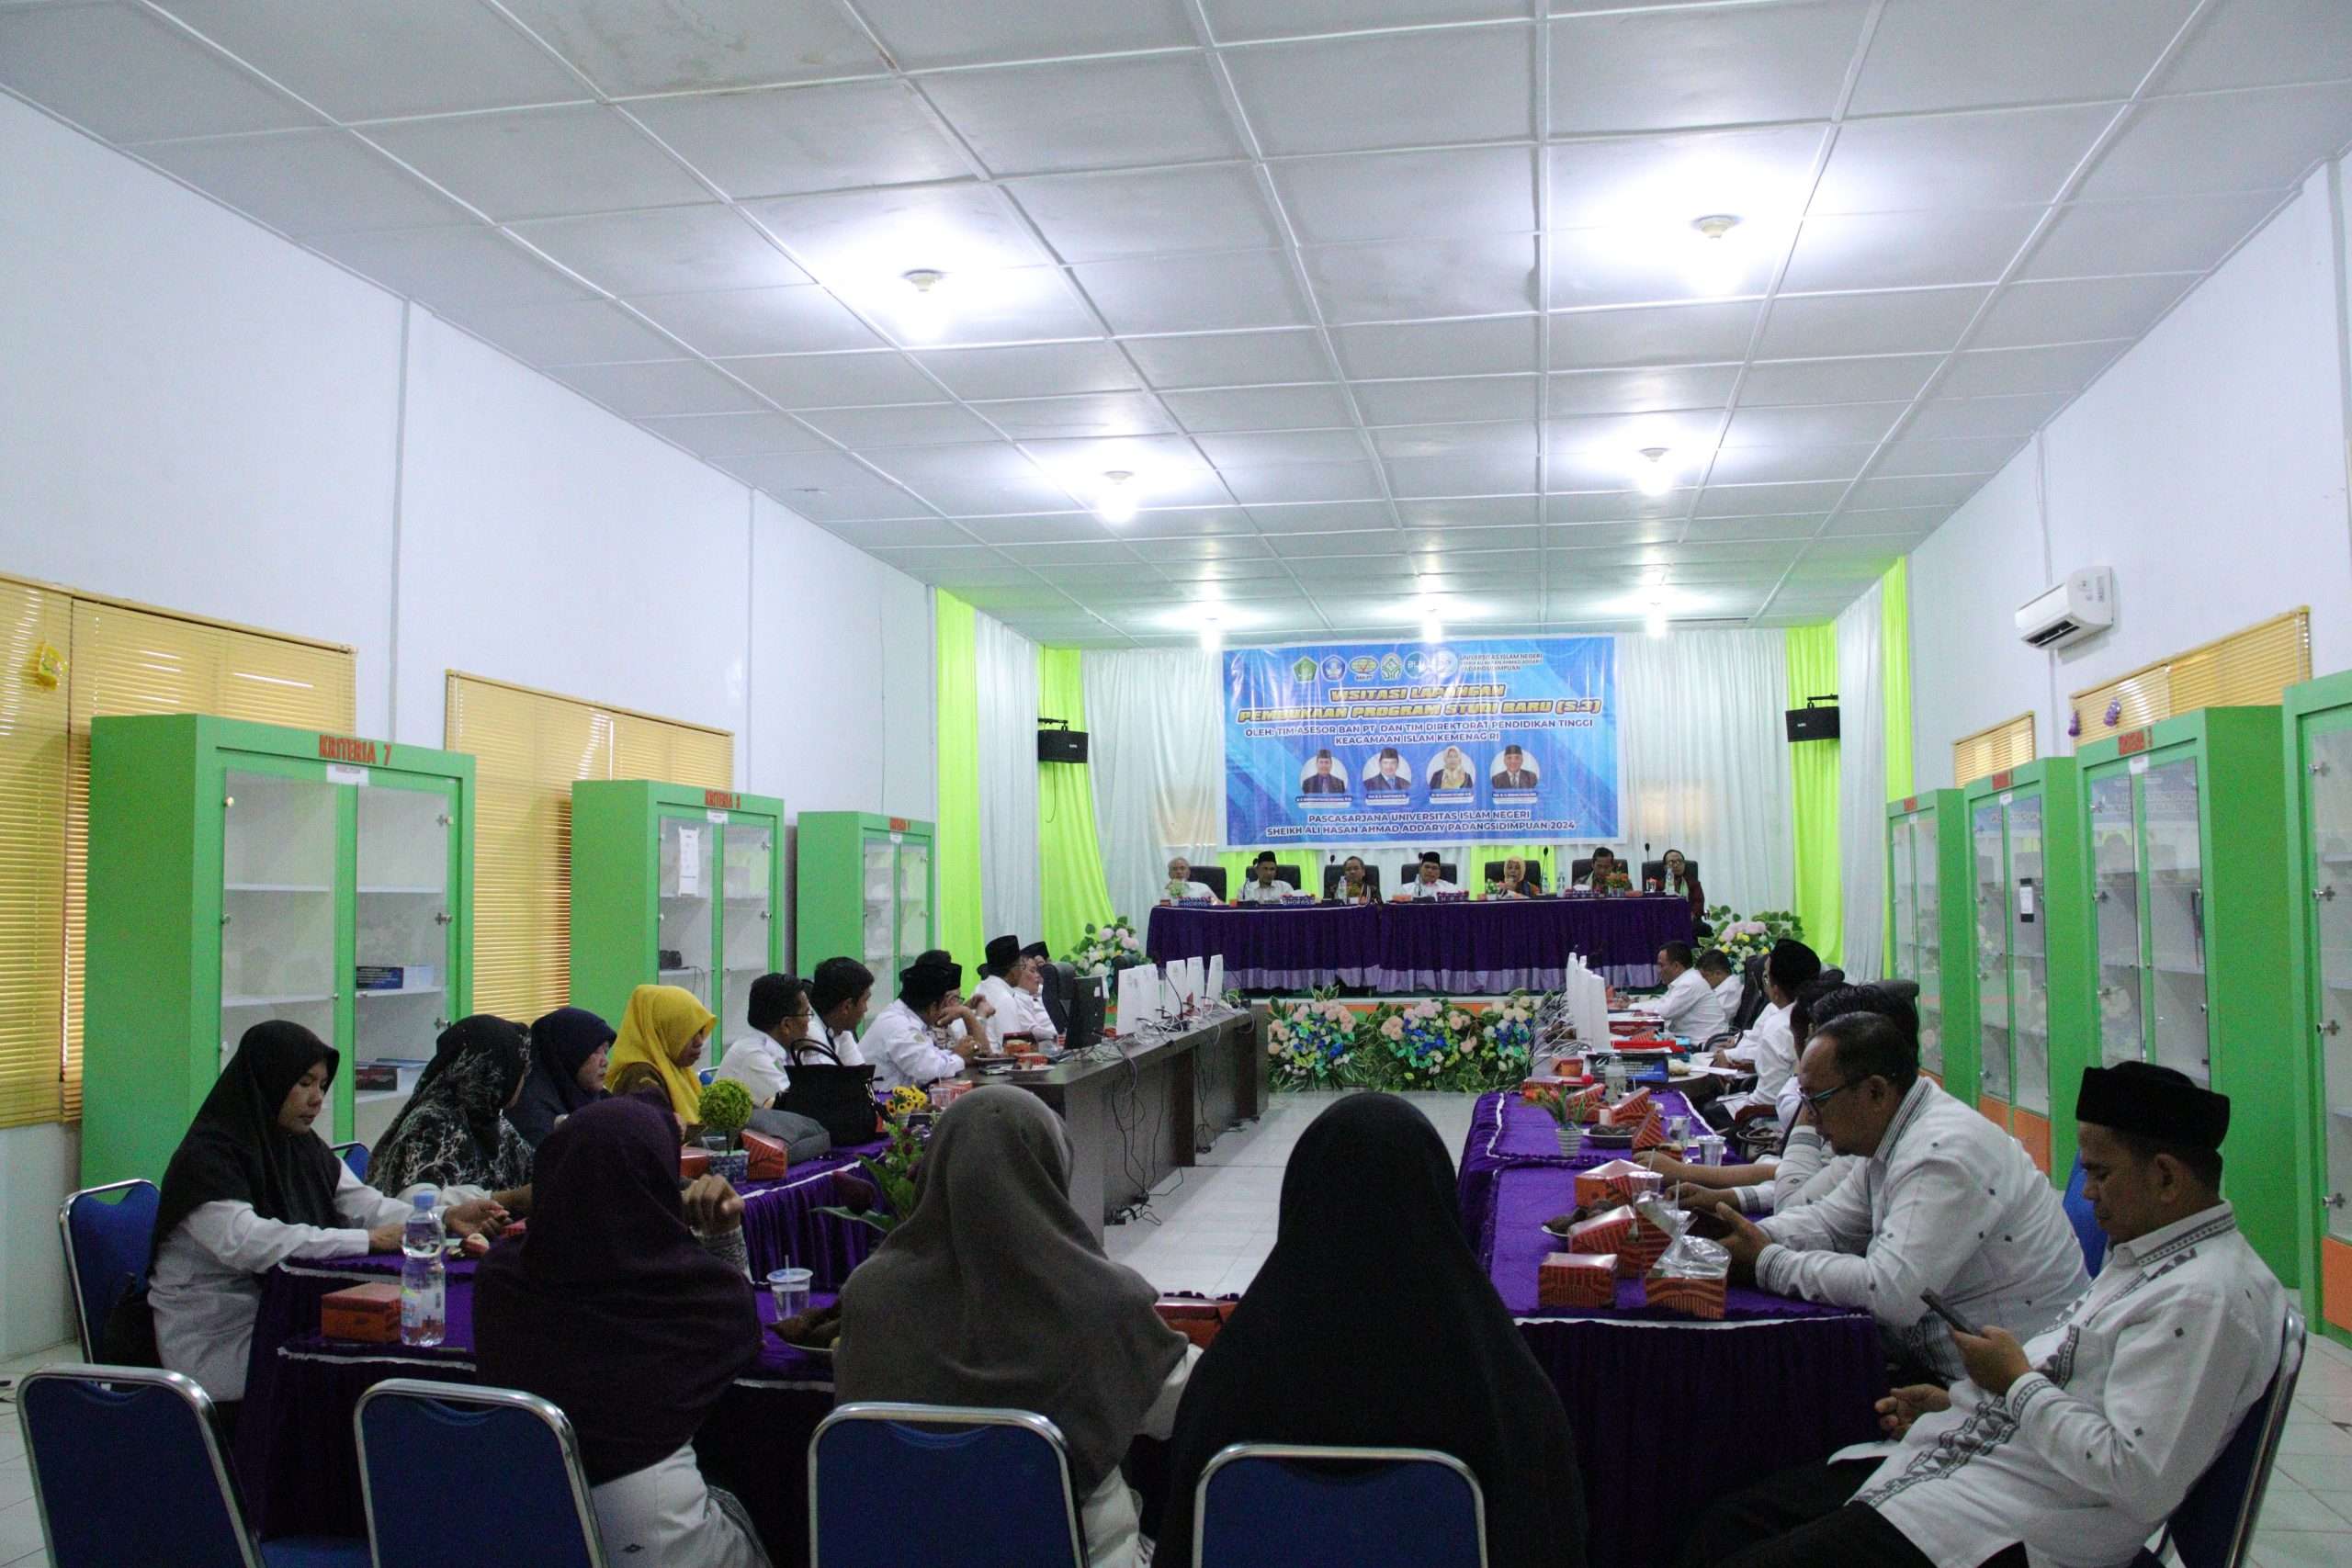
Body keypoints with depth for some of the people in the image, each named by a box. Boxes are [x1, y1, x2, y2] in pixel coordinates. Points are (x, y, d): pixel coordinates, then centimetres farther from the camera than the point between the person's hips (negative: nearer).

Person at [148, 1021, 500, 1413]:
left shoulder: (303, 1147, 10)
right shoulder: (206, 1158, -16)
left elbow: (363, 1205, 5)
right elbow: (249, 1242, -30)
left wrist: (443, 1218, -12)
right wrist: (369, 1240, -31)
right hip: (215, 1345, -7)